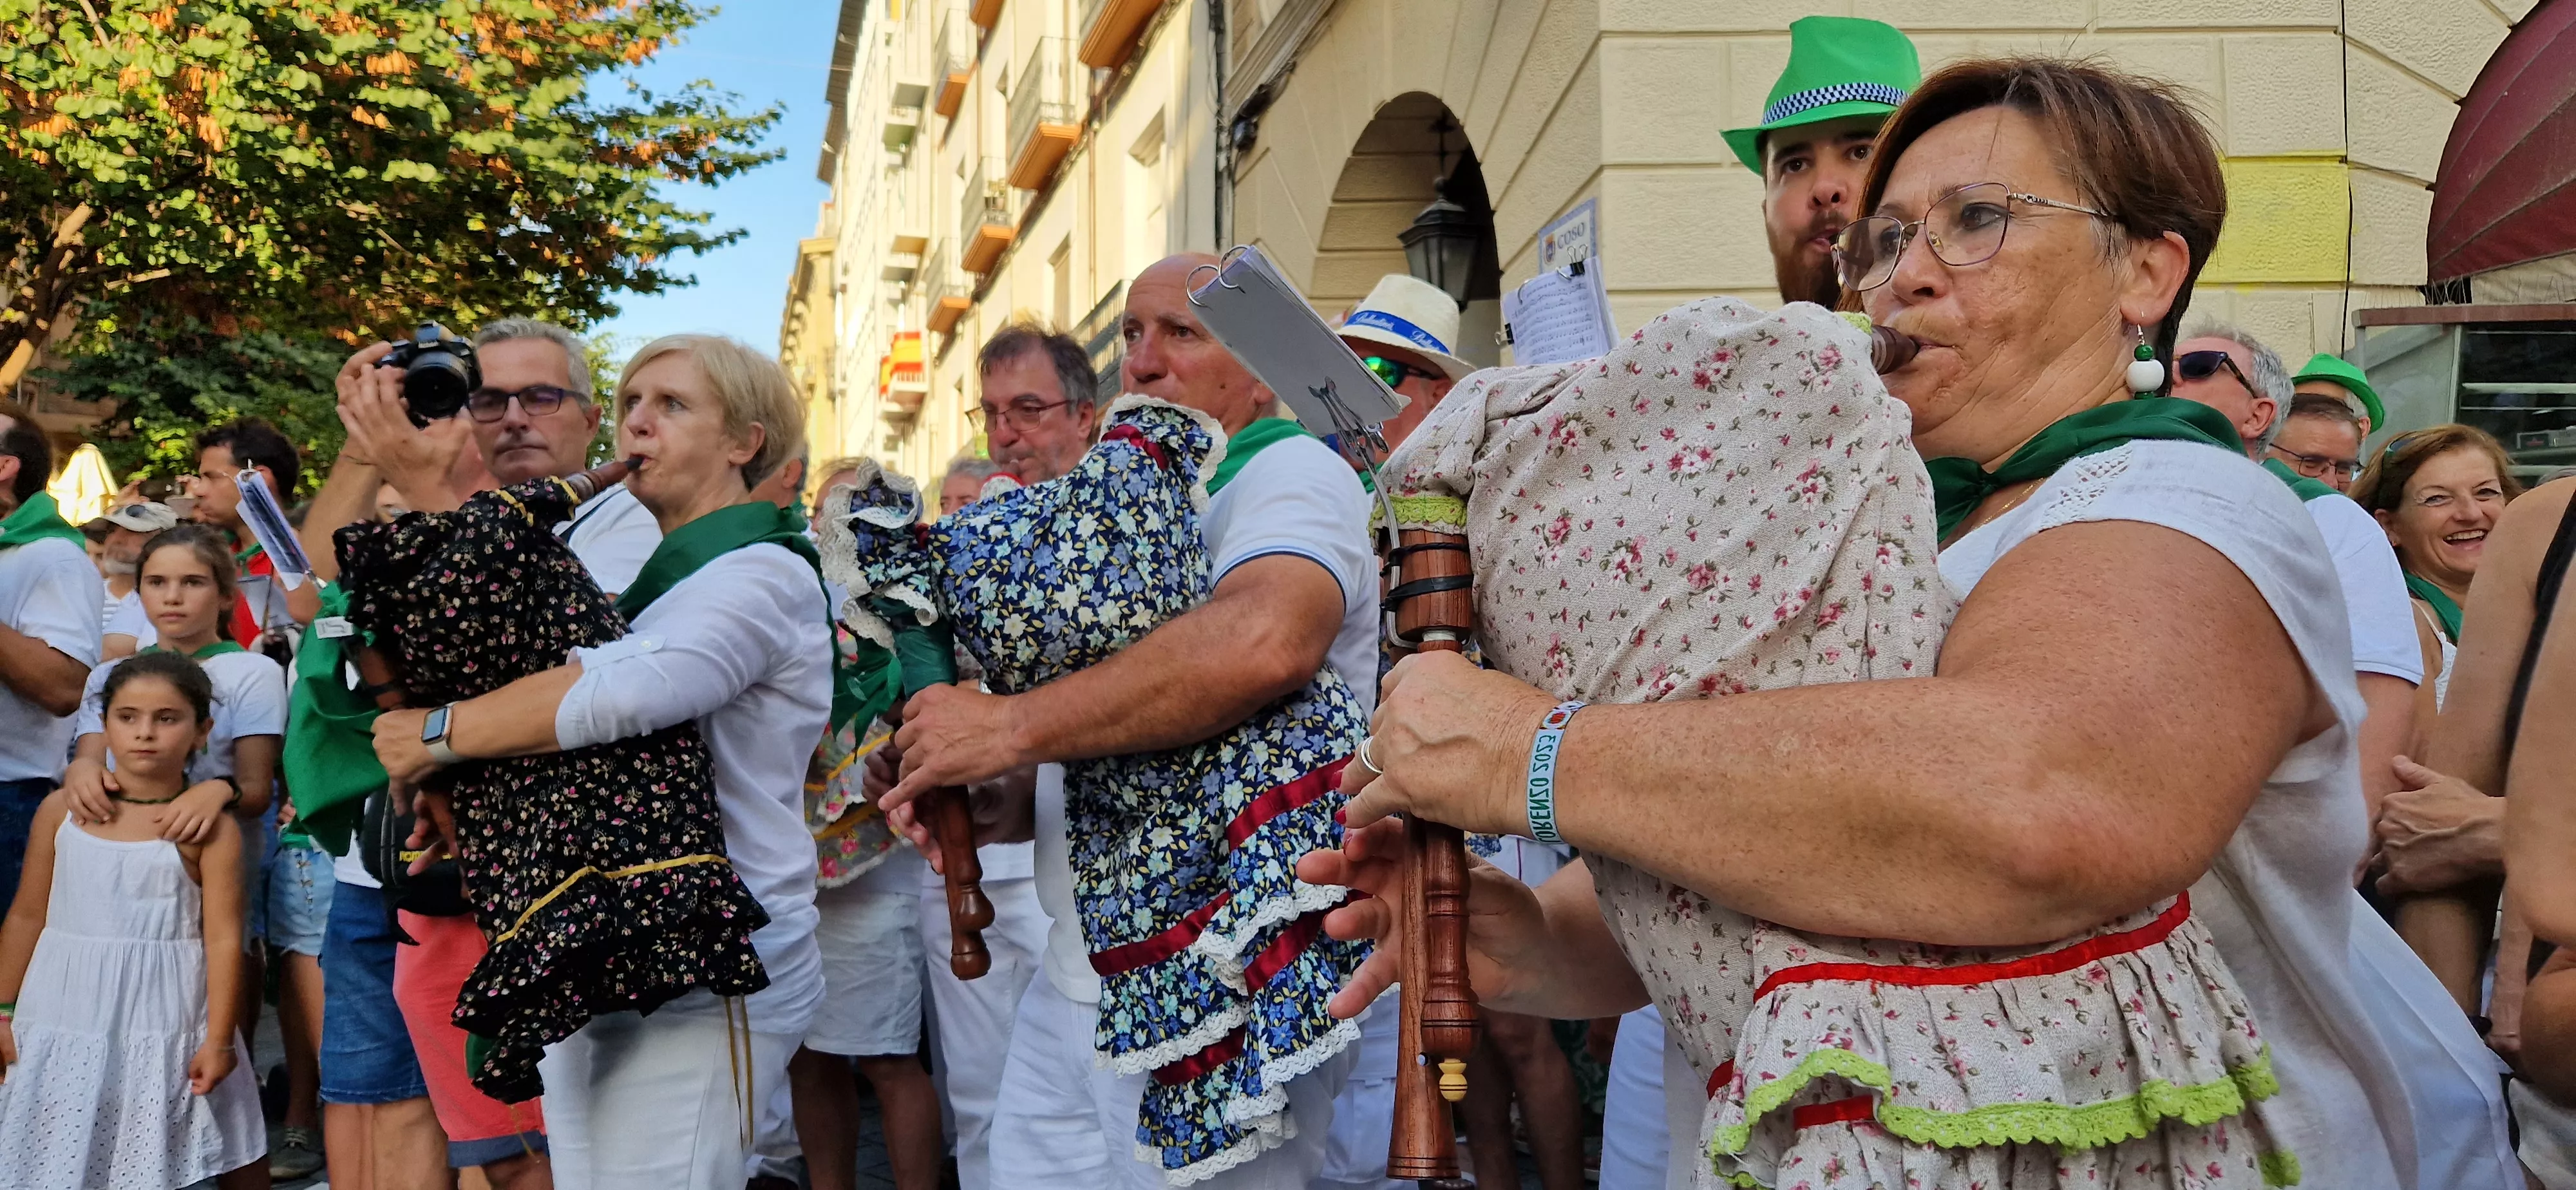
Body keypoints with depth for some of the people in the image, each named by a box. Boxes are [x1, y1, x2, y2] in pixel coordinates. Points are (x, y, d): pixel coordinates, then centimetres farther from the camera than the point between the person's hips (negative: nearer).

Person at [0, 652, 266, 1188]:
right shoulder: (62, 811, 2)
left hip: (166, 1028, -3)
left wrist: (218, 1039, -10)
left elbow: (224, 937, -8)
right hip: (63, 1022, 3)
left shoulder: (209, 828, -7)